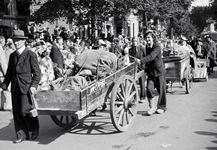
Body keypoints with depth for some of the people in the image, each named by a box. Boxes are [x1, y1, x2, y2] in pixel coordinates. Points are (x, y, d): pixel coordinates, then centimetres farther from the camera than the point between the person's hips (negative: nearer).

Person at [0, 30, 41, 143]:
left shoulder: (31, 54, -5)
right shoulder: (12, 55, 12)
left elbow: (37, 72, -7)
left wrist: (34, 85, -18)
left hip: (26, 87, -6)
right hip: (15, 87, 6)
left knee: (25, 111, -6)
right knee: (17, 113, 5)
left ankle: (34, 128, 20)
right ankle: (22, 135, 15)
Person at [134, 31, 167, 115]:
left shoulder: (157, 47, -16)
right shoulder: (147, 47, 6)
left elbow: (151, 57, -32)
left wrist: (141, 61, -41)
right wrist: (144, 64, 8)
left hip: (159, 71, -5)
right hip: (150, 71, 5)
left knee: (161, 90, 5)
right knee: (149, 89, -8)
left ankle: (162, 107, 21)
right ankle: (152, 107, 2)